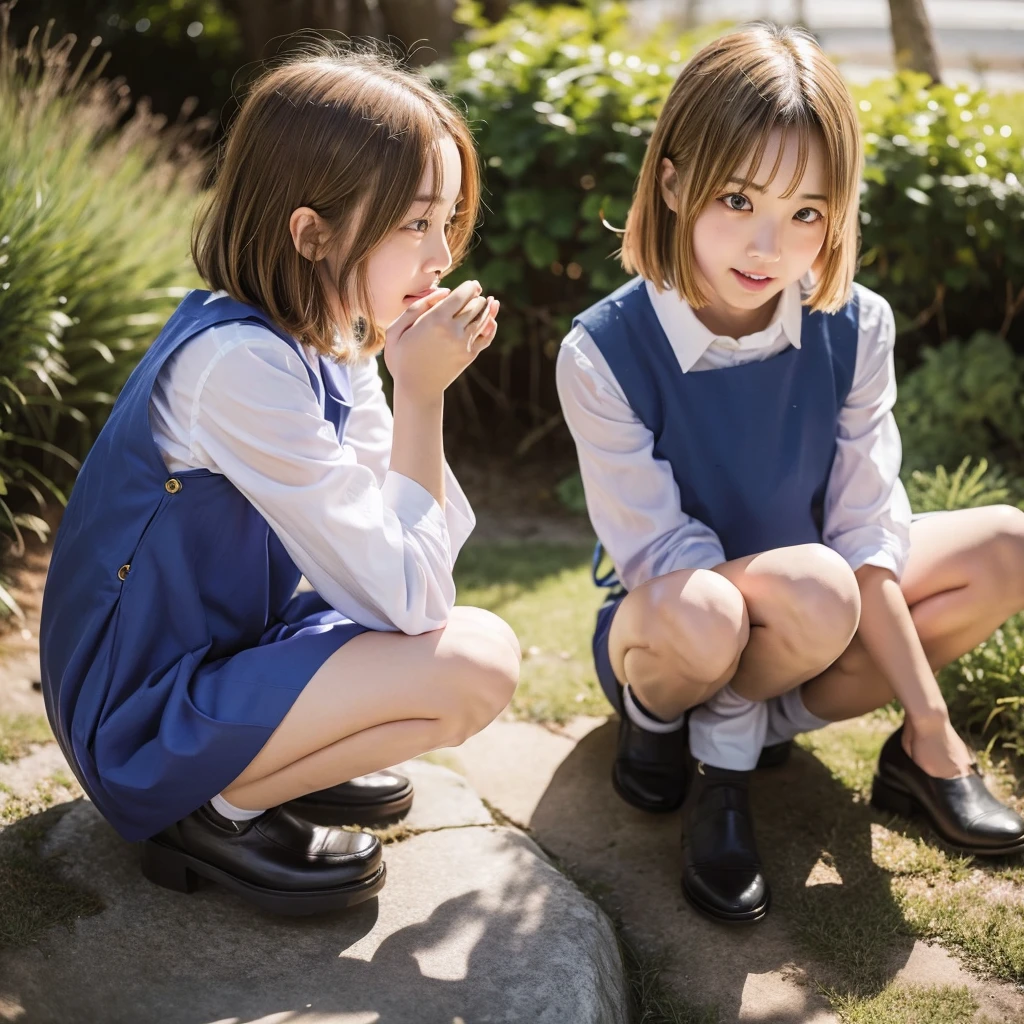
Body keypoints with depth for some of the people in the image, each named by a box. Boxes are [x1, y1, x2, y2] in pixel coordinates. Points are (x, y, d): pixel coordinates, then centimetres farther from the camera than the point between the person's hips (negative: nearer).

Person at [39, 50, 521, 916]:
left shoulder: (324, 341, -1)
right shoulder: (242, 364, -27)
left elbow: (432, 552, -1)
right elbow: (402, 601, -25)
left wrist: (421, 382, -12)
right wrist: (421, 395, -21)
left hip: (220, 654, 9)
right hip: (145, 727, -9)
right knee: (479, 662, -20)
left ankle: (284, 756, 10)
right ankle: (219, 811, -5)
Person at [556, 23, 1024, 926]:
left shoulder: (855, 329, -13)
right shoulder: (605, 352, -23)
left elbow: (867, 535, -13)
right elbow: (661, 558, -20)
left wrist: (930, 716, -19)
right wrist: (802, 580, -31)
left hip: (806, 625, 5)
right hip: (665, 626, -5)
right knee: (694, 615, -41)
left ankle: (744, 723, -8)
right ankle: (659, 720, -3)